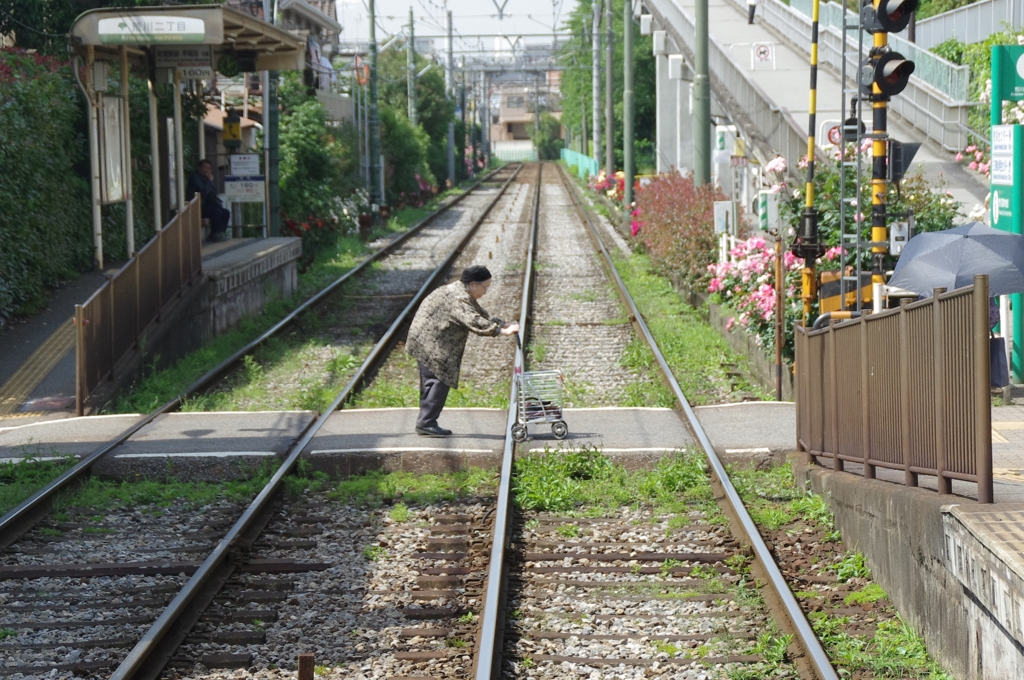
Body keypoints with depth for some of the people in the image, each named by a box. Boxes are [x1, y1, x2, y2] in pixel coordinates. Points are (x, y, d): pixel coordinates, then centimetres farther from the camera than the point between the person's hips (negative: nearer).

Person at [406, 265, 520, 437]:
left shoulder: (464, 295, 14)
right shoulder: (458, 298, -22)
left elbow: (482, 315, 17)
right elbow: (474, 322, -33)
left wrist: (506, 326, 4)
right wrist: (502, 331, -36)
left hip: (430, 343, 11)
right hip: (430, 344, -11)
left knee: (432, 383, 12)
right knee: (439, 381, -12)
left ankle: (425, 423, 15)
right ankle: (426, 423, -12)